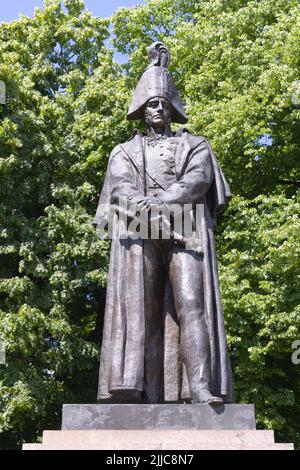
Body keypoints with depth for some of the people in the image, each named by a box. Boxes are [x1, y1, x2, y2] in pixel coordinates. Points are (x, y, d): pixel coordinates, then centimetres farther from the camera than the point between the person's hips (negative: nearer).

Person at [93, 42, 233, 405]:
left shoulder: (194, 145, 22)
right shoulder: (125, 151, 23)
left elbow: (196, 181, 1)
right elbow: (120, 188, 3)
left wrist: (153, 204, -13)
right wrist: (156, 219, -16)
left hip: (187, 230, 0)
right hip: (140, 235, 1)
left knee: (190, 302, -18)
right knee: (141, 307, -14)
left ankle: (200, 388, -26)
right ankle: (146, 395, -21)